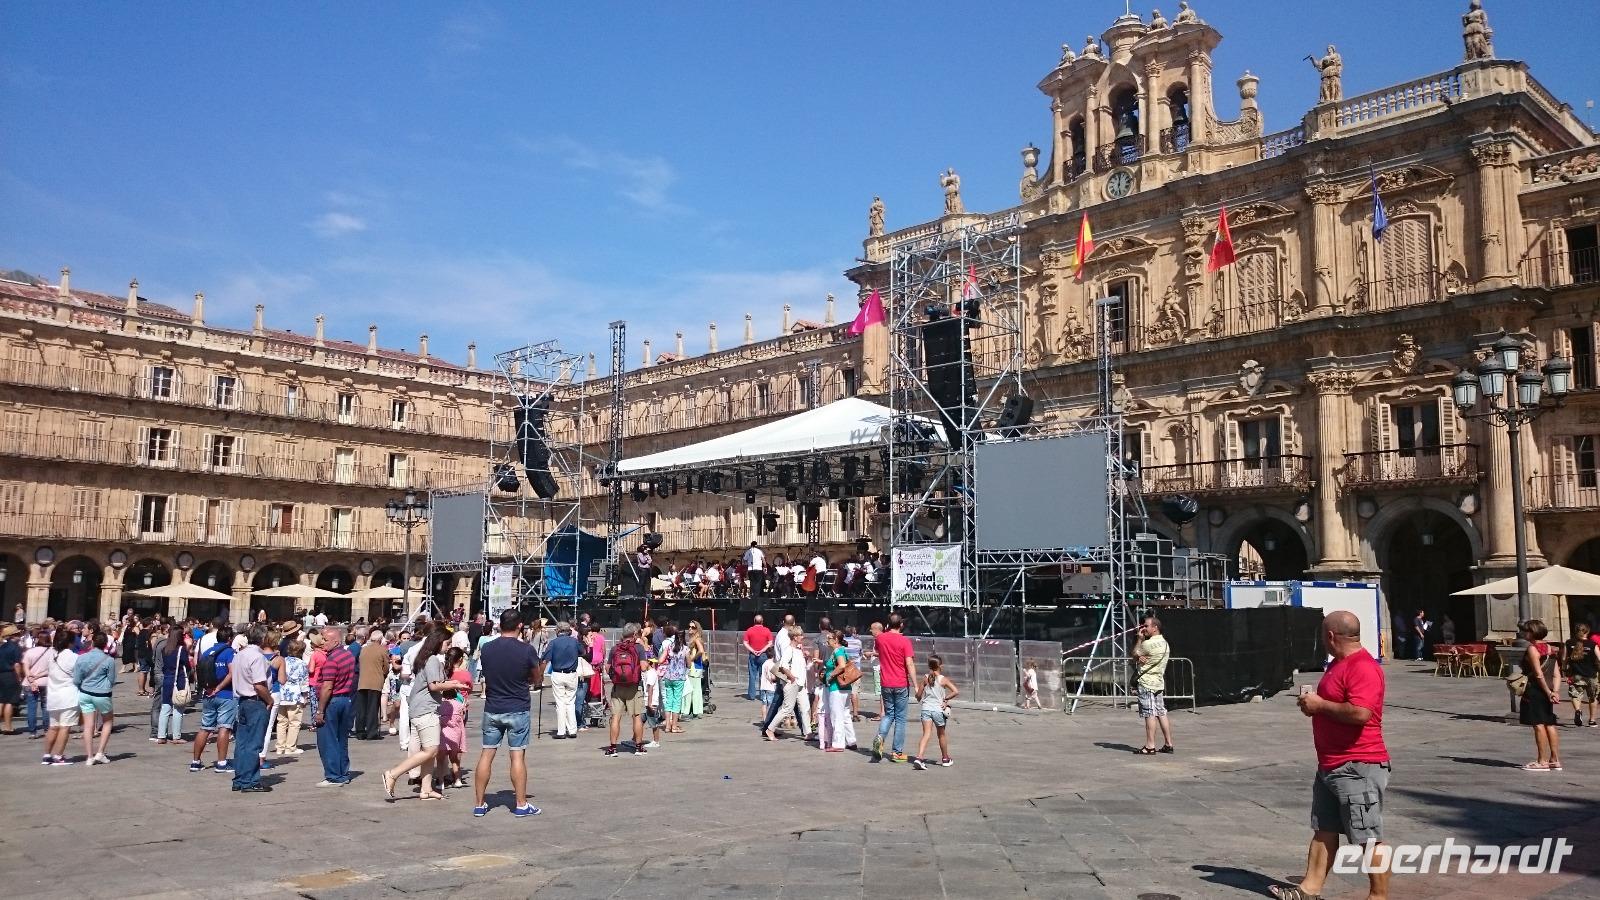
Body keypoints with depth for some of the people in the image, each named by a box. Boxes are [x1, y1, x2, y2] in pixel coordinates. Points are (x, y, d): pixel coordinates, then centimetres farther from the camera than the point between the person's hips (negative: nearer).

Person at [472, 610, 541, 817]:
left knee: (486, 754, 9)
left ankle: (479, 804, 14)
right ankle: (521, 805, 7)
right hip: (518, 710, -3)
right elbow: (536, 677, 2)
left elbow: (486, 674, 11)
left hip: (492, 709, 3)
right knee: (518, 756, 2)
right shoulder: (526, 650, -13)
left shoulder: (486, 649, -4)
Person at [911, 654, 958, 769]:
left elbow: (918, 695, 4)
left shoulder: (925, 678, 2)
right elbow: (956, 691, -15)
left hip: (926, 708, 1)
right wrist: (946, 699, -3)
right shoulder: (943, 679, -4)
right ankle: (945, 759, 33)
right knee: (941, 735, 18)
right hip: (938, 710, -1)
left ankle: (919, 758, -25)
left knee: (926, 734, -5)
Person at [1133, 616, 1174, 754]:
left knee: (1150, 714, -7)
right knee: (1161, 713, 11)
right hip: (1159, 682, 9)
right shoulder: (1164, 643, 14)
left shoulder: (1148, 643, -16)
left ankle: (1150, 746, -6)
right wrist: (1141, 658, -6)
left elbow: (1134, 655, -1)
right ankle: (1168, 744, 13)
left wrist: (1140, 639, 3)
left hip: (1147, 683, -9)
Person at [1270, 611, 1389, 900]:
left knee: (1369, 837, 1)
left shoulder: (1363, 667, -19)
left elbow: (1360, 713, -32)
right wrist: (1313, 702, 8)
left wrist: (1319, 704, -19)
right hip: (1331, 765, 11)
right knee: (1323, 830, 14)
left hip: (1358, 767, -11)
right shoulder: (1339, 663, 14)